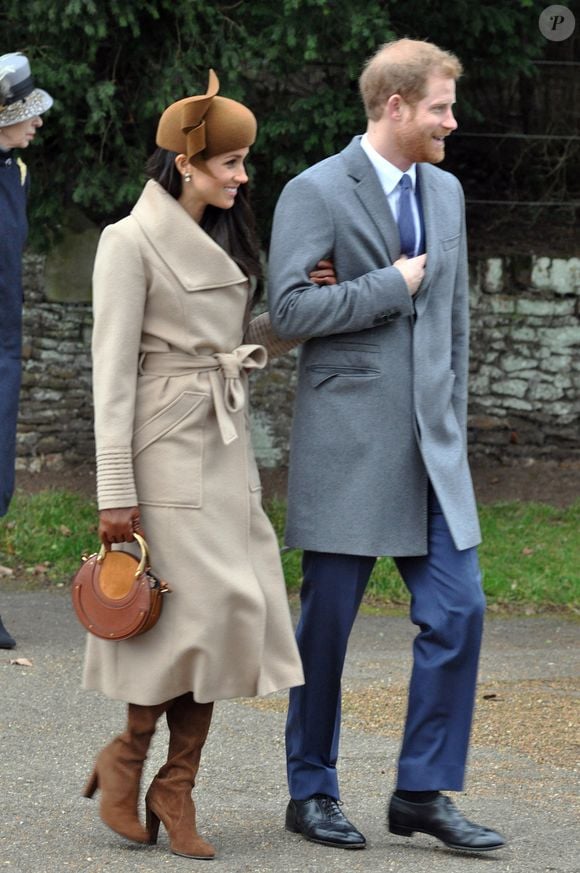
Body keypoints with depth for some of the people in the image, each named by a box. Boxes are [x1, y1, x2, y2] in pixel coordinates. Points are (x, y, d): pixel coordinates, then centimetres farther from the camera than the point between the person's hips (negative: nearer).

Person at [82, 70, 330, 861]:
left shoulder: (224, 239, 14)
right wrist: (115, 491, -16)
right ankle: (126, 757, 7)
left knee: (227, 613, 2)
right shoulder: (131, 241, -9)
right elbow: (113, 370, -12)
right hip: (167, 446, -8)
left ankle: (176, 788, 8)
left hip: (227, 447, 8)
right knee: (200, 606, -12)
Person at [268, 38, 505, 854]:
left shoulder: (446, 192, 14)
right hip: (347, 445, -6)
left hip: (430, 448, 6)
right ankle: (311, 793, 14)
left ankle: (423, 792, 6)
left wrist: (453, 421, 17)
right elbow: (290, 307, -17)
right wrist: (393, 283, -12)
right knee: (327, 621, 2)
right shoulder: (316, 193, -7)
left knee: (457, 610, -2)